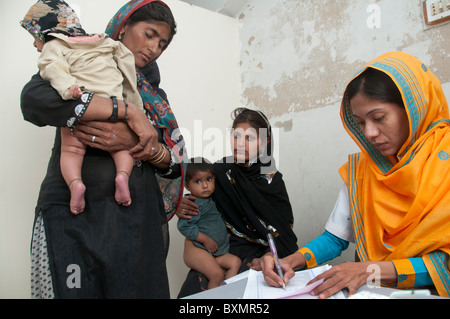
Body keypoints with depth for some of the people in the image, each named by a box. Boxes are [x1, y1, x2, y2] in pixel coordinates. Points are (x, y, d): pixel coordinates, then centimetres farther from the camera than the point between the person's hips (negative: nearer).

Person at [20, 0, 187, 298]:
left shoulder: (155, 95, 16)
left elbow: (177, 162, 8)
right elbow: (34, 99, -16)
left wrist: (141, 145, -14)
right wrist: (128, 111, -17)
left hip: (139, 217, 4)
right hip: (73, 216, -3)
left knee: (142, 289, 3)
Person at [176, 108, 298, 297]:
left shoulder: (272, 181, -4)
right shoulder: (221, 170, 0)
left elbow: (283, 233, -2)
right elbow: (199, 206, 11)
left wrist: (267, 259, -18)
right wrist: (181, 206, -11)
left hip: (258, 252, -1)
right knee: (191, 292, -19)